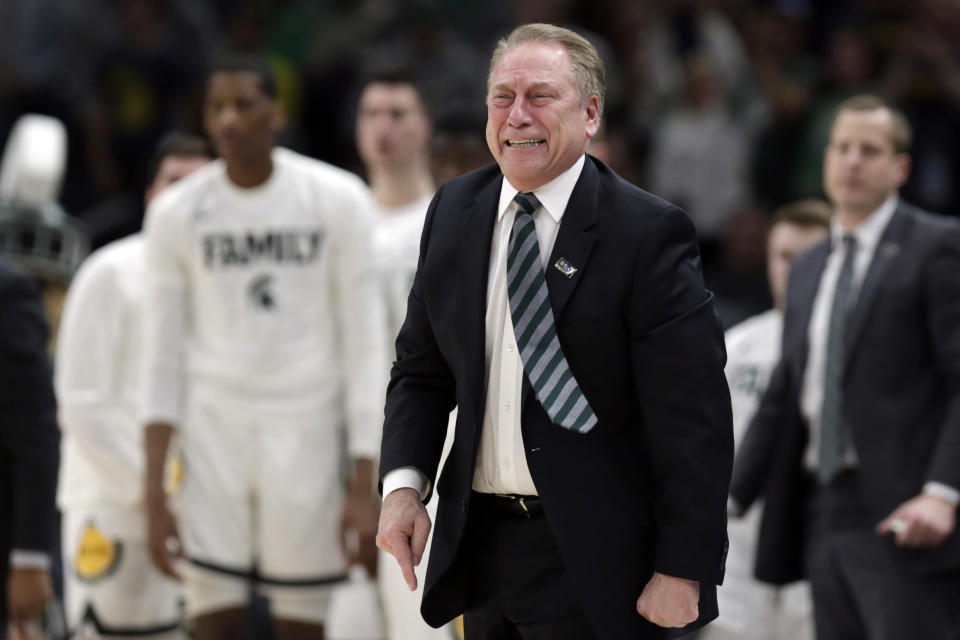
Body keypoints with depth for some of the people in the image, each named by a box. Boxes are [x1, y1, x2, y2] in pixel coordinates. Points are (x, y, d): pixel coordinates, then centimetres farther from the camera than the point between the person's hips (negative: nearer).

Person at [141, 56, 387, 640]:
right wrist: (154, 493, -1)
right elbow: (163, 360, 6)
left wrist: (365, 486, -8)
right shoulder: (177, 213, 3)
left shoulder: (337, 201, -2)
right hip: (212, 429, 1)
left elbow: (364, 347, -2)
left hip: (306, 432, -1)